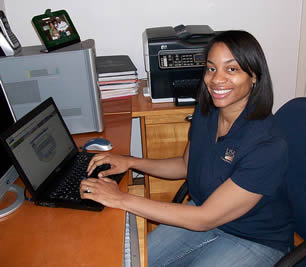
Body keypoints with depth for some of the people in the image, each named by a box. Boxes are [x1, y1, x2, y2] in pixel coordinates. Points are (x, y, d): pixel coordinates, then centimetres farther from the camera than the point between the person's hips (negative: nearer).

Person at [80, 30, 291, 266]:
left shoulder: (267, 147, -31)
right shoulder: (205, 112, -8)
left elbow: (205, 219, -28)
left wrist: (121, 199, -27)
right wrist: (130, 162, -4)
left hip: (254, 240, -5)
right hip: (204, 212, 6)